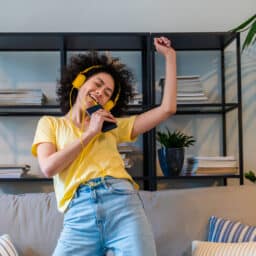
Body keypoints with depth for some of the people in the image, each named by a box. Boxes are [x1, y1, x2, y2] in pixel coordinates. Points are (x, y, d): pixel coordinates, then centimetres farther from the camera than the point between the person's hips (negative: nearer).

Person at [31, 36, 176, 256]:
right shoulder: (50, 123, 19)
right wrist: (90, 133, 3)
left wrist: (170, 56, 19)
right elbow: (49, 168, 1)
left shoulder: (113, 125, 23)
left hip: (123, 205, 2)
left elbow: (167, 108, 17)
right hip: (79, 215, -1)